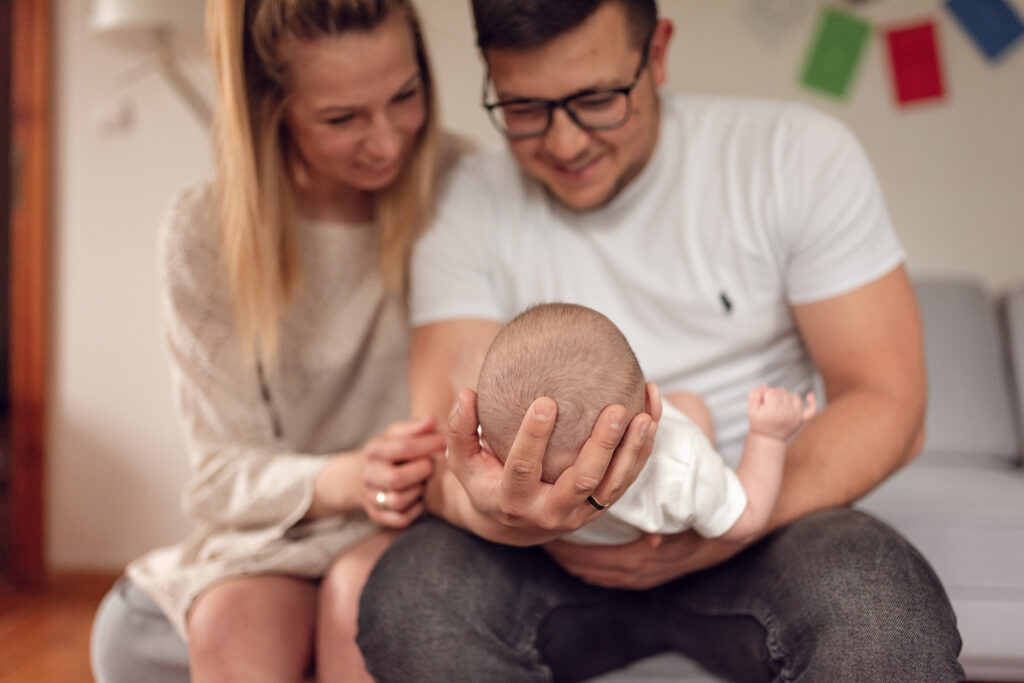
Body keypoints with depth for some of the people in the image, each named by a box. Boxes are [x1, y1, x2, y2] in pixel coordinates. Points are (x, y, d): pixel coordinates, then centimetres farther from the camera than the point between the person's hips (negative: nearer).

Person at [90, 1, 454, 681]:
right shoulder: (204, 235, -6)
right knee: (229, 626, -29)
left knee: (361, 591, -31)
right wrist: (342, 480, -25)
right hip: (280, 529, 1)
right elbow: (223, 470, -5)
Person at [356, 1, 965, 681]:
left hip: (758, 519, 0)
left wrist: (718, 531, -23)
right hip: (553, 544, 1)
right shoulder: (470, 206, -4)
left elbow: (887, 401, -8)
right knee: (407, 597, -28)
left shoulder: (796, 154, -6)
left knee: (884, 606, -32)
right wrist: (495, 508, -38)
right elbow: (444, 434, -13)